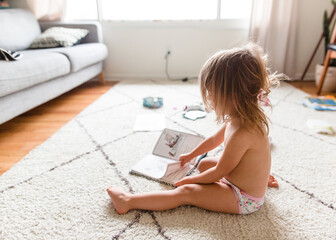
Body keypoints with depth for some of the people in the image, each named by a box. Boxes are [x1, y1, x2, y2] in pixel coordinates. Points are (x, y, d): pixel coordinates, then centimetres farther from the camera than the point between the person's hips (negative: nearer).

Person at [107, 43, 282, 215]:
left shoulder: (241, 134, -33)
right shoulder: (240, 119, -3)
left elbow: (218, 173, -21)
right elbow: (214, 139, 12)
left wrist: (191, 180, -6)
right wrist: (191, 155, 23)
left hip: (244, 201, -8)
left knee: (185, 192, -13)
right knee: (204, 164, 27)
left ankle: (128, 202, -7)